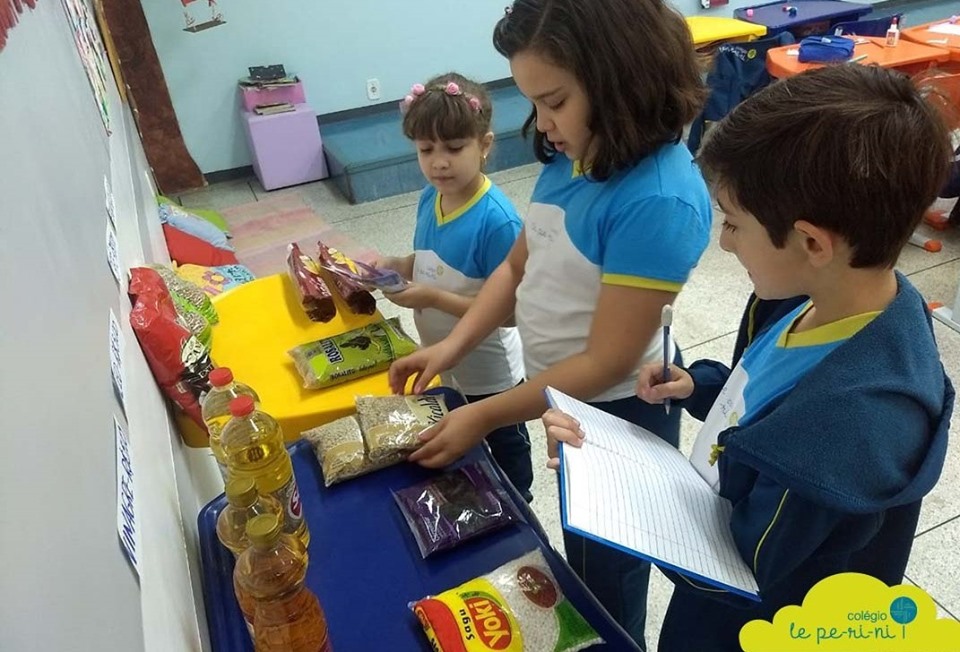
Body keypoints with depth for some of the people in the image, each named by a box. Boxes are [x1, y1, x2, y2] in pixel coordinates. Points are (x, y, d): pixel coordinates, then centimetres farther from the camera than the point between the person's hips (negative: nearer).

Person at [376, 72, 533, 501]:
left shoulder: (496, 220, -31)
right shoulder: (429, 199, -8)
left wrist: (433, 299, -34)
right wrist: (394, 266, -12)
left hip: (488, 371, -7)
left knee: (504, 446, 21)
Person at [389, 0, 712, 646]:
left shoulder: (657, 201, -31)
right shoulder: (574, 156, -6)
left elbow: (606, 361, -26)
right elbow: (519, 266, 4)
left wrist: (483, 417, -20)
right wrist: (454, 345, -8)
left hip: (615, 416, -7)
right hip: (564, 398, 7)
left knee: (606, 580, 19)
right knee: (579, 557, 31)